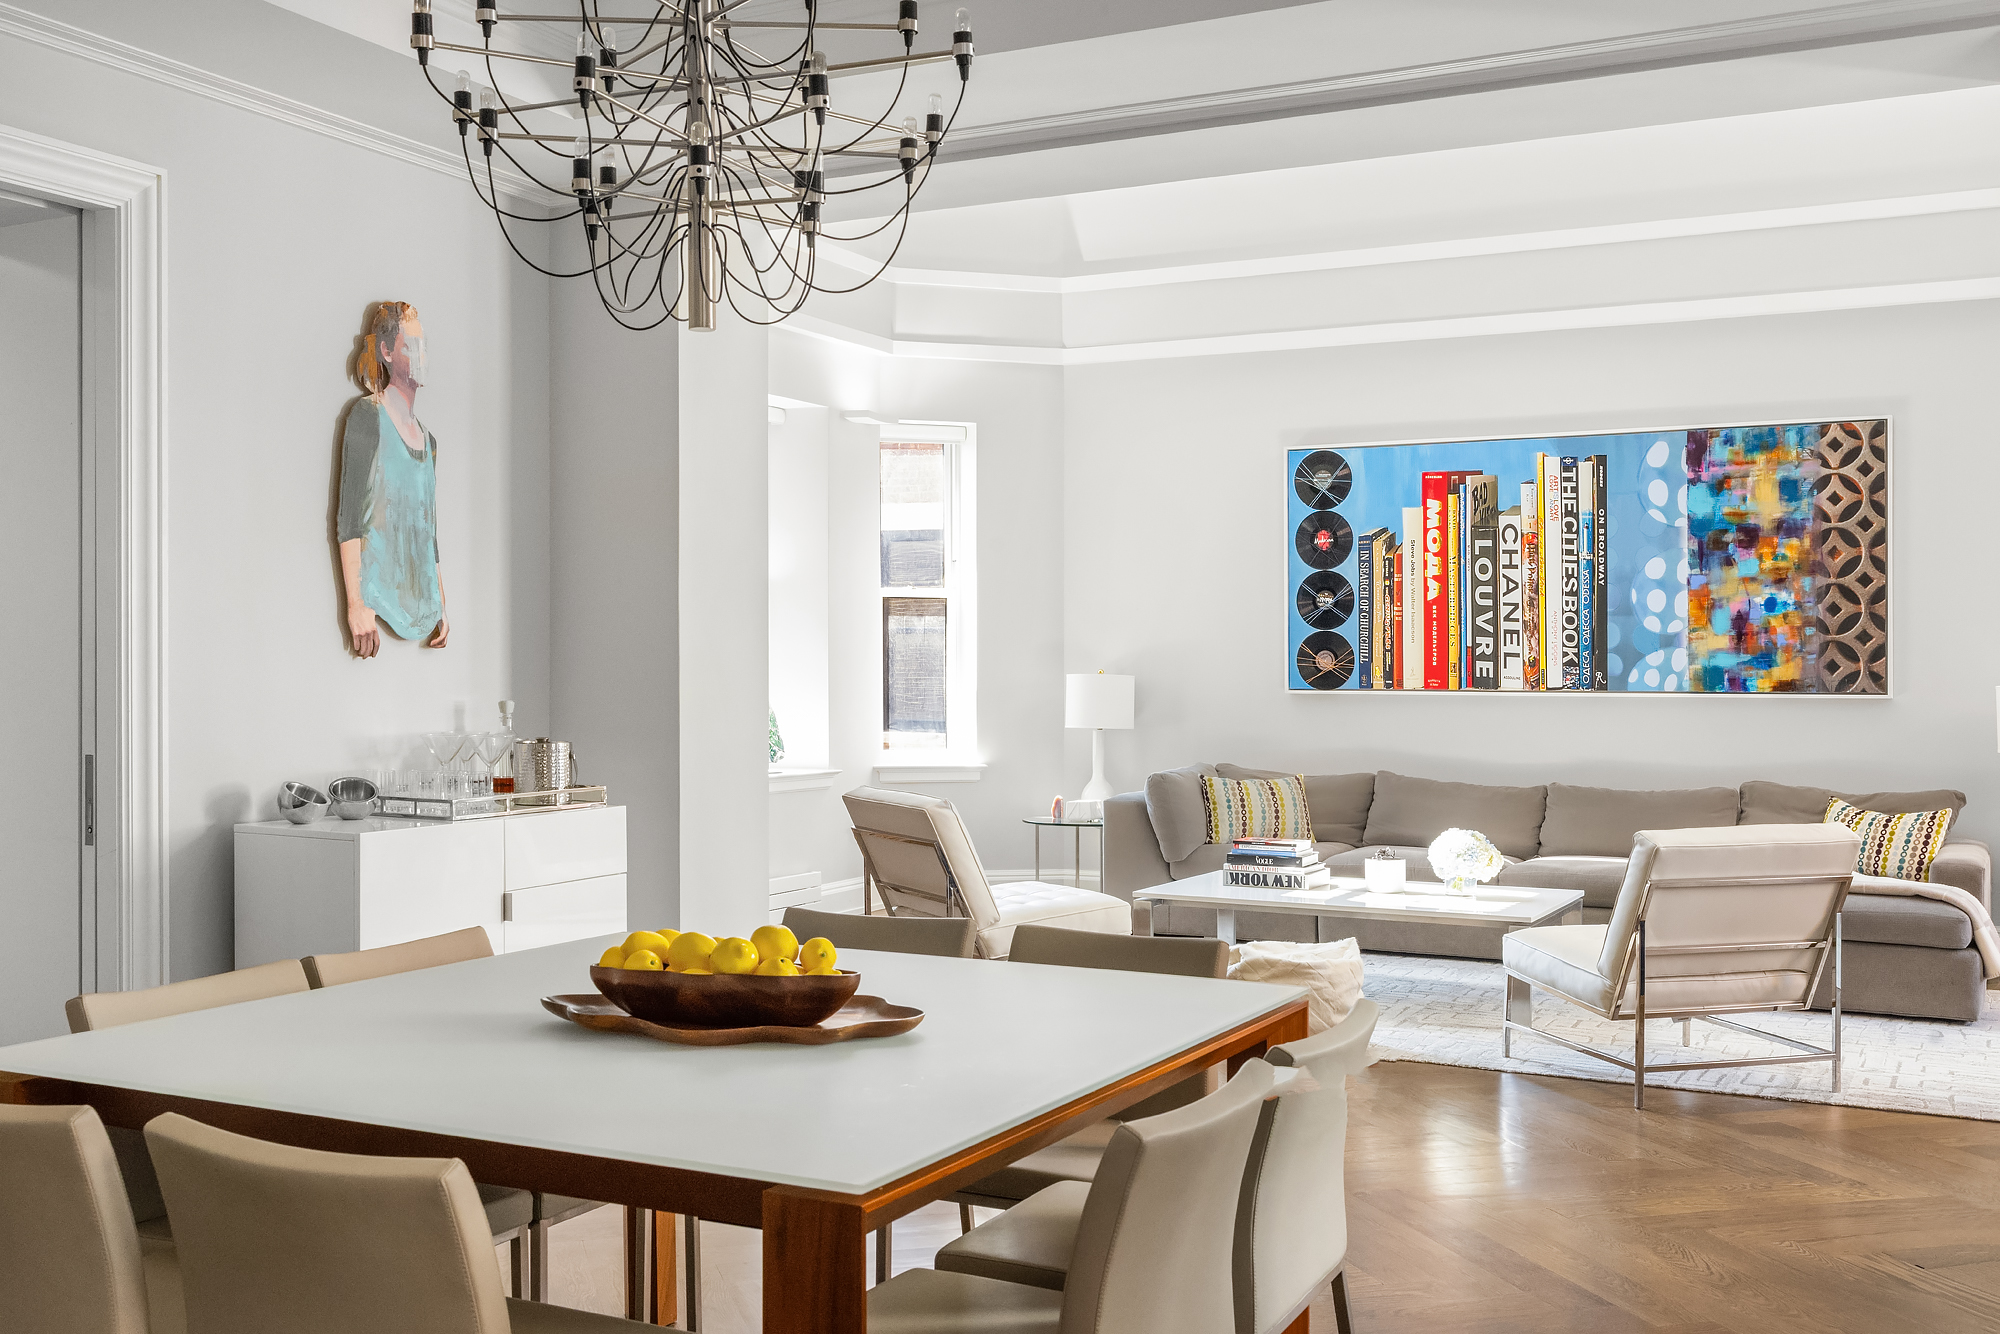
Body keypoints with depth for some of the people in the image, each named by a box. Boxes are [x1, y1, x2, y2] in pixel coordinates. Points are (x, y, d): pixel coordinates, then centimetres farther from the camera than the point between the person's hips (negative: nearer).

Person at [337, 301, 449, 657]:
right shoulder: (368, 415, -3)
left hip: (420, 609, 6)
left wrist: (441, 609, 18)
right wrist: (356, 604, -19)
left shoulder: (428, 439, 18)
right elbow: (349, 517, -11)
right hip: (381, 598, -6)